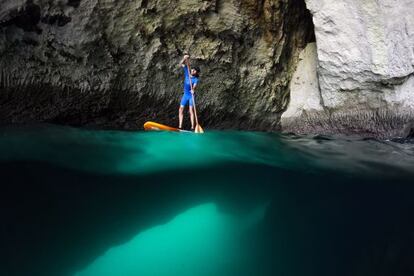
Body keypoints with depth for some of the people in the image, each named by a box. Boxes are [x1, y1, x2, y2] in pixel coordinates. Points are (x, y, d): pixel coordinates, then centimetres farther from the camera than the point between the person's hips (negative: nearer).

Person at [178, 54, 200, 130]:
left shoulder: (196, 79, -10)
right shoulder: (187, 73, 3)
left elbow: (194, 86, -29)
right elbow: (181, 64, 2)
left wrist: (193, 90, -50)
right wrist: (185, 58, -15)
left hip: (191, 95, -5)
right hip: (185, 95, 5)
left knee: (191, 110, -14)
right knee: (181, 110, -2)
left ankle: (192, 127, -16)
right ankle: (180, 126, -1)